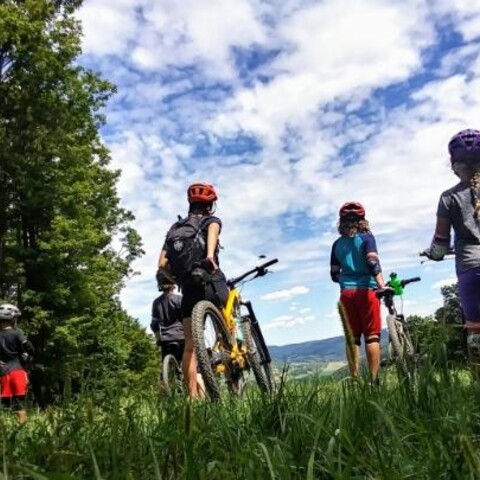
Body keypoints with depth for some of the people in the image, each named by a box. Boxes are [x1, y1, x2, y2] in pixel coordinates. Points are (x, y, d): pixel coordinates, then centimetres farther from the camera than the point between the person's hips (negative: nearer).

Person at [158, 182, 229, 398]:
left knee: (190, 345, 5)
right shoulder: (211, 220, 10)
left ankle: (193, 396, 3)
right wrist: (210, 255, -38)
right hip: (212, 283, -3)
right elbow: (212, 231, -19)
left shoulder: (175, 228, 21)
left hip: (188, 290, 3)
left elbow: (162, 264, 9)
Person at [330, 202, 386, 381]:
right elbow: (372, 262, -15)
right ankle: (374, 380, -7)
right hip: (366, 290, -3)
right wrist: (381, 284, -24)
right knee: (372, 336, -2)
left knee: (352, 338, 5)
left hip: (346, 293, 3)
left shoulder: (337, 244, 12)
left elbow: (334, 275, 13)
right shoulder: (366, 237, 2)